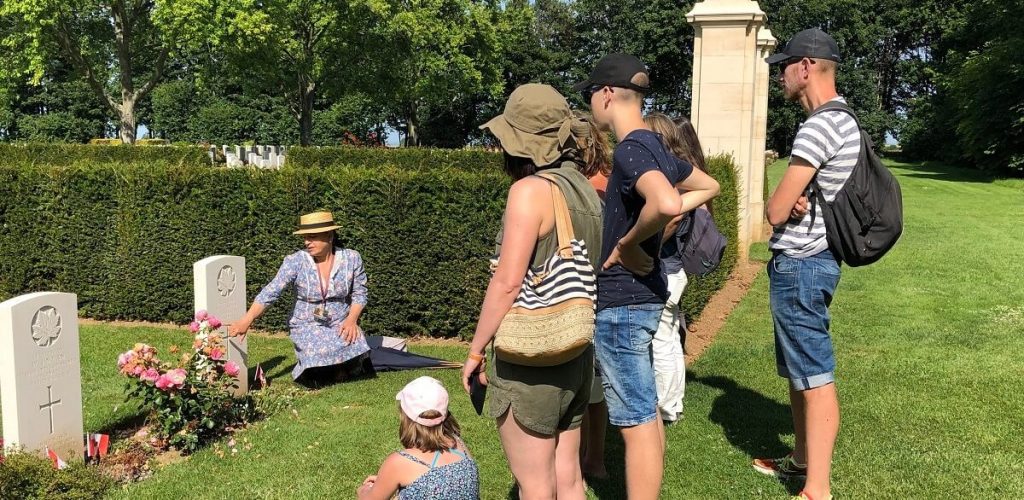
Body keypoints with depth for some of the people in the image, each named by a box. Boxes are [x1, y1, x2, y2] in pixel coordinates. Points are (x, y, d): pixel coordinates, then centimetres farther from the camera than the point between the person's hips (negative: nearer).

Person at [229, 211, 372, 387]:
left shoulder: (351, 258, -7)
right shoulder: (295, 262, -13)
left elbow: (359, 293, 2)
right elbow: (270, 292, -19)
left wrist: (351, 320, -16)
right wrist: (247, 320, -32)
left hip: (340, 324, 2)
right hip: (307, 325, -2)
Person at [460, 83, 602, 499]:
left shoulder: (530, 189, -16)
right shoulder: (585, 190, 7)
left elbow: (507, 283, -18)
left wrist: (475, 351, -9)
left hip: (530, 358, -8)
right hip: (577, 352, 8)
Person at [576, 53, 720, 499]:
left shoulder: (629, 151, -18)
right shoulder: (654, 148, 9)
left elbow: (666, 203, -39)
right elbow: (708, 187, 25)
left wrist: (630, 241, -21)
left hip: (621, 303, -10)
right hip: (645, 296, 10)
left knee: (636, 421, -2)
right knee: (646, 414, 19)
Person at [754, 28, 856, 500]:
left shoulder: (820, 126, -19)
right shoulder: (841, 121, 14)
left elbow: (774, 211, -18)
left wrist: (778, 203, 4)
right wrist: (792, 202, -6)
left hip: (799, 265, -10)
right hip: (807, 262, 10)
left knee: (815, 377, -5)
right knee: (797, 370, 20)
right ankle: (802, 458, 34)